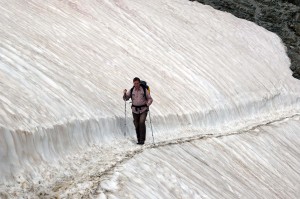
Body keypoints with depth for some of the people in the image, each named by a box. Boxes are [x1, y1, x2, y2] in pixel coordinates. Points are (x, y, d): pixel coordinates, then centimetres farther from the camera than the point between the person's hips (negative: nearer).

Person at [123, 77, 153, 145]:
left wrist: (147, 104, -19)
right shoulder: (131, 91, 2)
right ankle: (139, 139, 19)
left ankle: (142, 139, -18)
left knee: (142, 122, -21)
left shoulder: (144, 90, -5)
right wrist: (125, 93, -16)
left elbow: (150, 99, 0)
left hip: (143, 109, -3)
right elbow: (125, 98, 4)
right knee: (137, 125, 5)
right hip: (135, 110, 3)